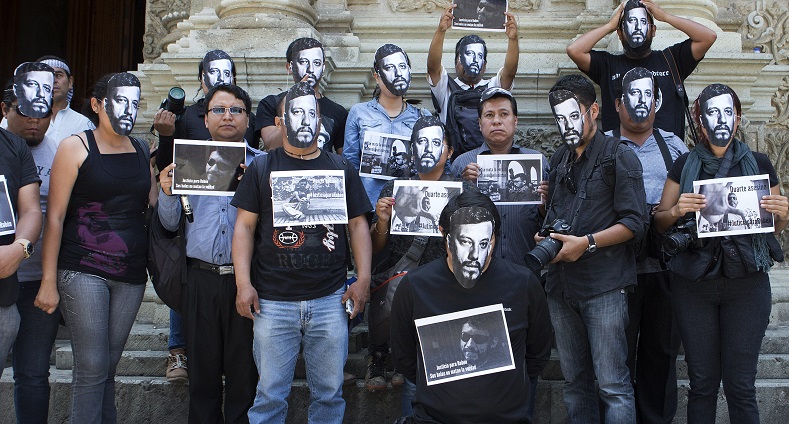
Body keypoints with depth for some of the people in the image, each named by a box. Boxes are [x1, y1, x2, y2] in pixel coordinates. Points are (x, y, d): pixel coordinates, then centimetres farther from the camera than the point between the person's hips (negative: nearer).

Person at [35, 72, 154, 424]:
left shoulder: (143, 151, 12)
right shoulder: (75, 147, -1)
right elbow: (55, 216, -4)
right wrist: (48, 281, -9)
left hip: (131, 274, 4)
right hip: (83, 271, -4)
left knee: (107, 368, 9)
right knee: (92, 369, -6)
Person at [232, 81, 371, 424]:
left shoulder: (341, 169, 11)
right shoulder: (262, 168, 6)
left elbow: (358, 225, 11)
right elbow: (245, 226, 3)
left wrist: (363, 279, 1)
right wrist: (243, 283, -5)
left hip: (331, 300, 2)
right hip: (273, 302, -1)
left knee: (329, 392, 9)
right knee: (270, 394, 3)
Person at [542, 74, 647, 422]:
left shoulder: (619, 156, -3)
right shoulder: (560, 159, 17)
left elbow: (634, 223, -9)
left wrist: (587, 243, -18)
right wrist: (544, 236, 3)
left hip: (604, 285, -6)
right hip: (560, 285, 6)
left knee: (613, 385, -5)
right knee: (574, 381, 12)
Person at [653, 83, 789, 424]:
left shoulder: (758, 163, 6)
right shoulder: (684, 165, 6)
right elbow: (659, 222, 7)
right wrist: (677, 210, -14)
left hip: (747, 283, 0)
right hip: (694, 283, 0)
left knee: (740, 384, 0)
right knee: (702, 382, 5)